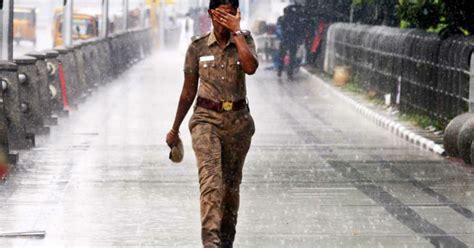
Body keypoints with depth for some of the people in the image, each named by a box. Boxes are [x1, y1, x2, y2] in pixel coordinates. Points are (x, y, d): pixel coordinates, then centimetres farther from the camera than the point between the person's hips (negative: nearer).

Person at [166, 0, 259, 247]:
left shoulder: (244, 39, 2)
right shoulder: (198, 47, 1)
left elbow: (251, 67, -21)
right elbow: (188, 91, 10)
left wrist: (236, 31, -16)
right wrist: (175, 129, 14)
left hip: (238, 120, 2)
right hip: (206, 118, -2)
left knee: (231, 184, 10)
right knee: (210, 178, -20)